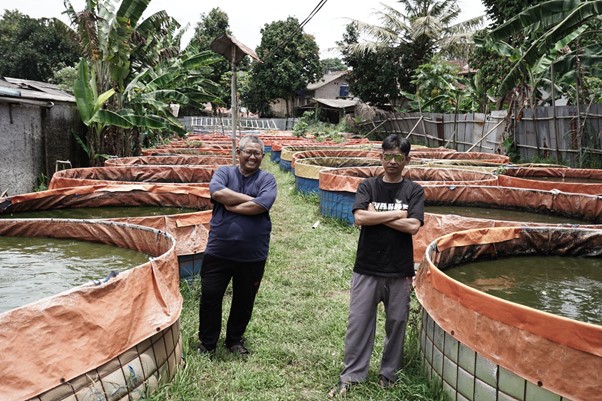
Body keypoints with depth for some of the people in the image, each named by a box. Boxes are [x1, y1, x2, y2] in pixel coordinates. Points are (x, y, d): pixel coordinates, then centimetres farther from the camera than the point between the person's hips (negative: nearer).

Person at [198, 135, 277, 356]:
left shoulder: (266, 178, 0)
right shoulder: (224, 172, 2)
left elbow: (262, 205, -19)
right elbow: (217, 192, -19)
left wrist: (231, 205, -14)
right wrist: (249, 199, -16)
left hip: (252, 255, 0)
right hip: (218, 250, 0)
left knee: (244, 300, 15)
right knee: (210, 296, 7)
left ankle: (235, 339, 37)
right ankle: (207, 342, 27)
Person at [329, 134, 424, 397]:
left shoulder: (414, 191, 2)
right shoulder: (368, 186, 2)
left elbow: (413, 226, -12)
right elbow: (360, 218, -14)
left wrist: (377, 216, -11)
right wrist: (397, 214, -12)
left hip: (399, 271, 1)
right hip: (367, 269, 0)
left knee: (396, 323, 11)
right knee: (358, 322, 4)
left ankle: (389, 373, 28)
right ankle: (350, 376, 15)